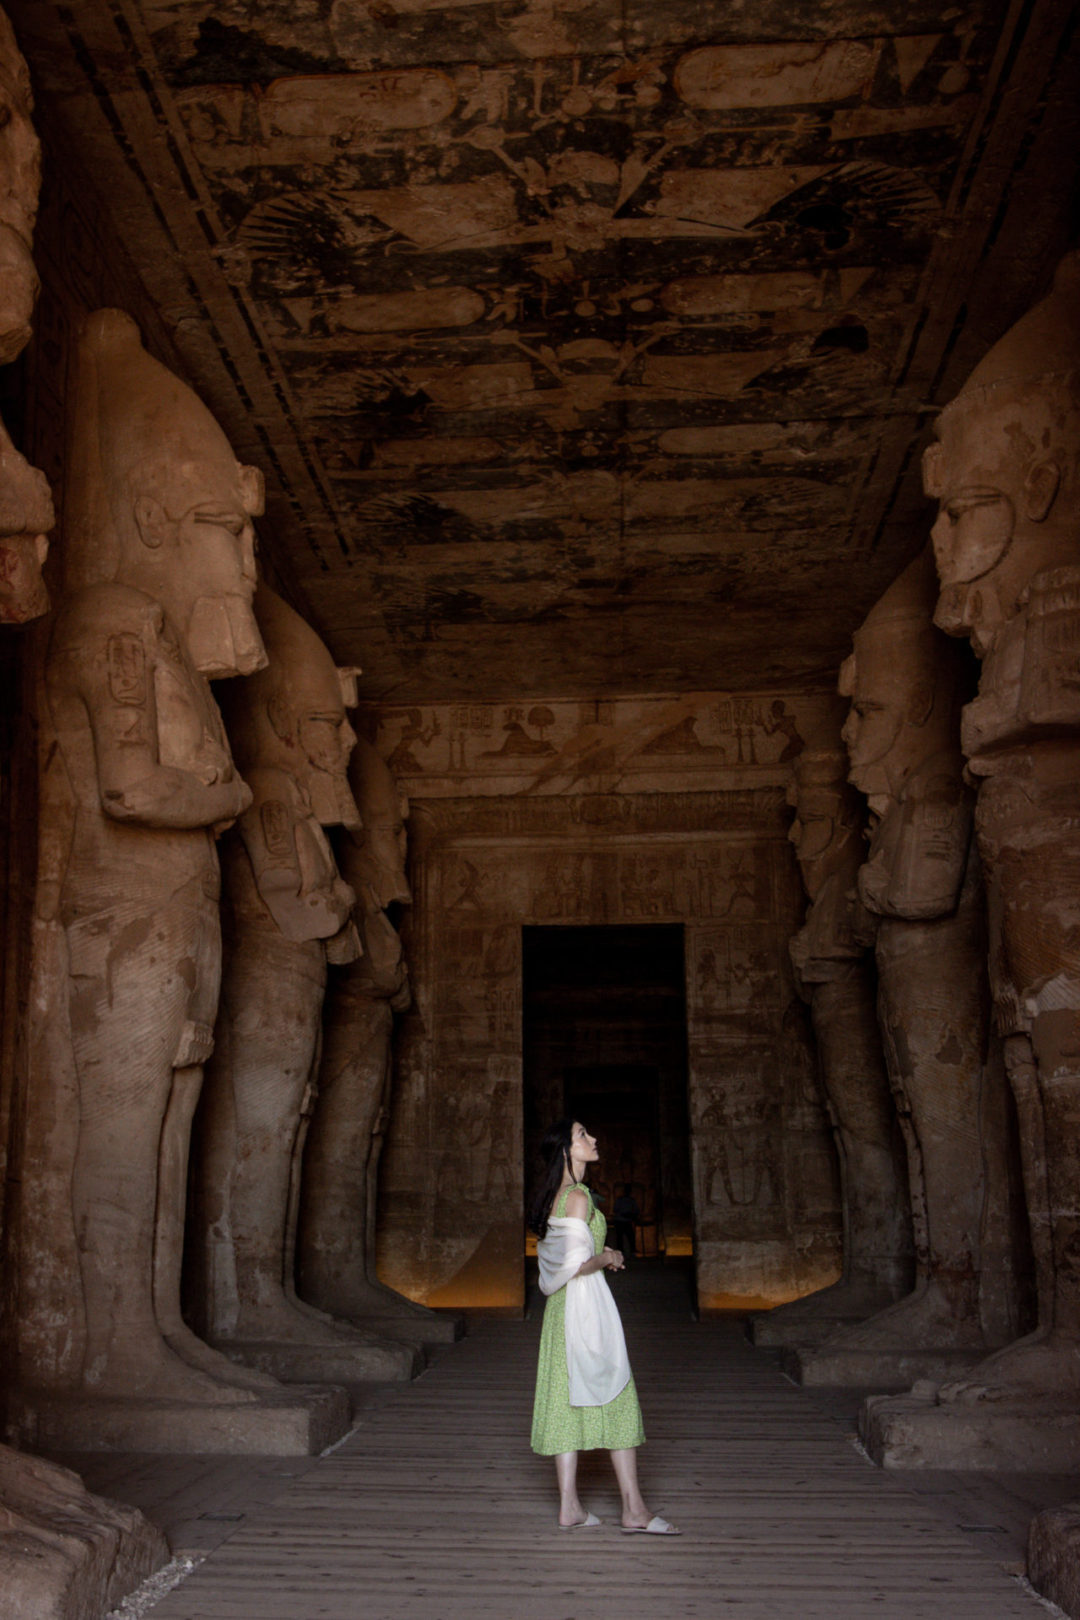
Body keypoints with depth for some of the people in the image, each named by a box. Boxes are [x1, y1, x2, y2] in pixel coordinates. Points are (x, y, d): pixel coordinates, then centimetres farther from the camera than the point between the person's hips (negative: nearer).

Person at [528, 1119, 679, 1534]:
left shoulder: (552, 1197, 12)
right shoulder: (578, 1196, -16)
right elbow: (577, 1264, -23)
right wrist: (607, 1258, -6)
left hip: (560, 1306, 9)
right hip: (586, 1302, -9)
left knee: (567, 1401, 8)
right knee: (616, 1400, -2)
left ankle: (570, 1508, 12)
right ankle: (633, 1509, 3)